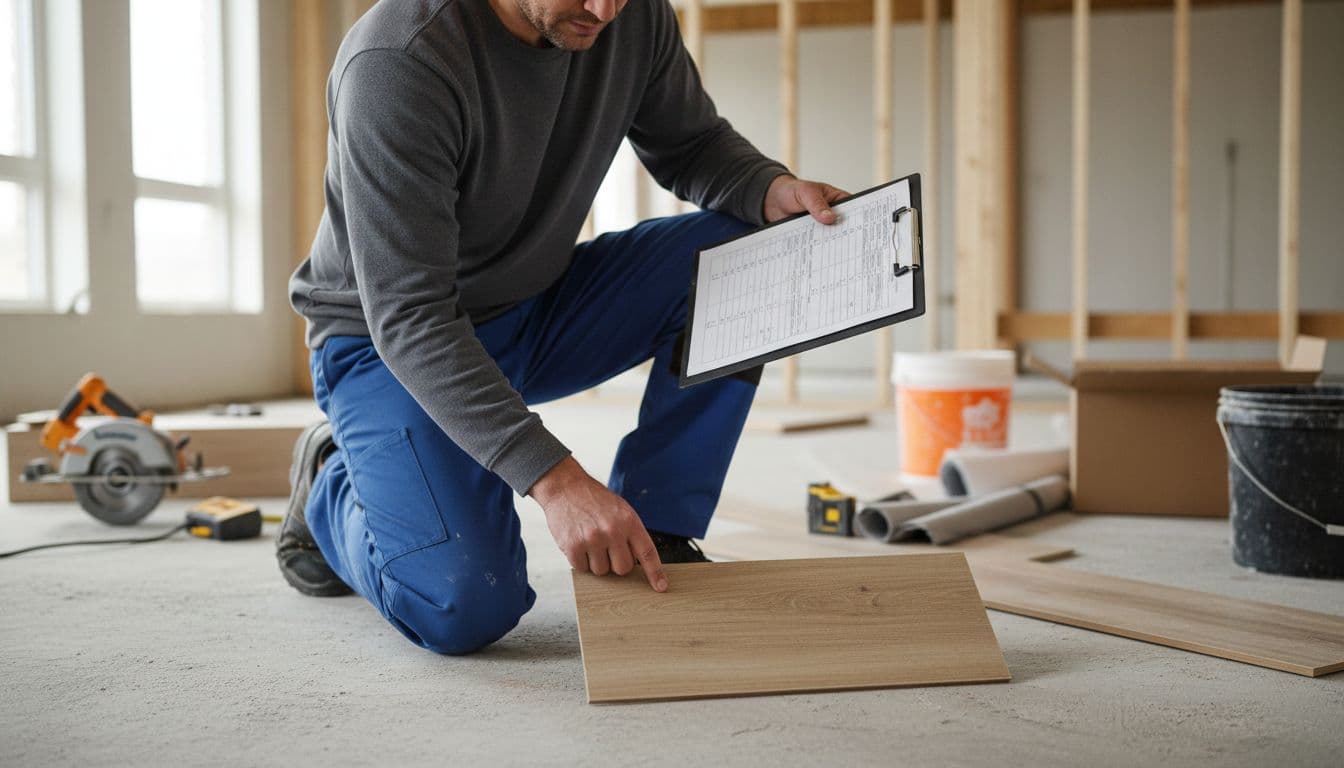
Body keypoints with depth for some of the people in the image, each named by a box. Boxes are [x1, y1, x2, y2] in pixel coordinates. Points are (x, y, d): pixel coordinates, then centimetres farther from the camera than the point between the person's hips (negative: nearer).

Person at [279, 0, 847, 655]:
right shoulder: (398, 62, -30)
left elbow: (691, 145, 6)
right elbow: (408, 317, -32)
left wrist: (773, 189, -18)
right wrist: (552, 477, -40)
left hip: (540, 307, 6)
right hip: (386, 343, -6)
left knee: (746, 247, -14)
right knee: (465, 610, -24)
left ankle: (652, 532, -8)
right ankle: (331, 485, 9)